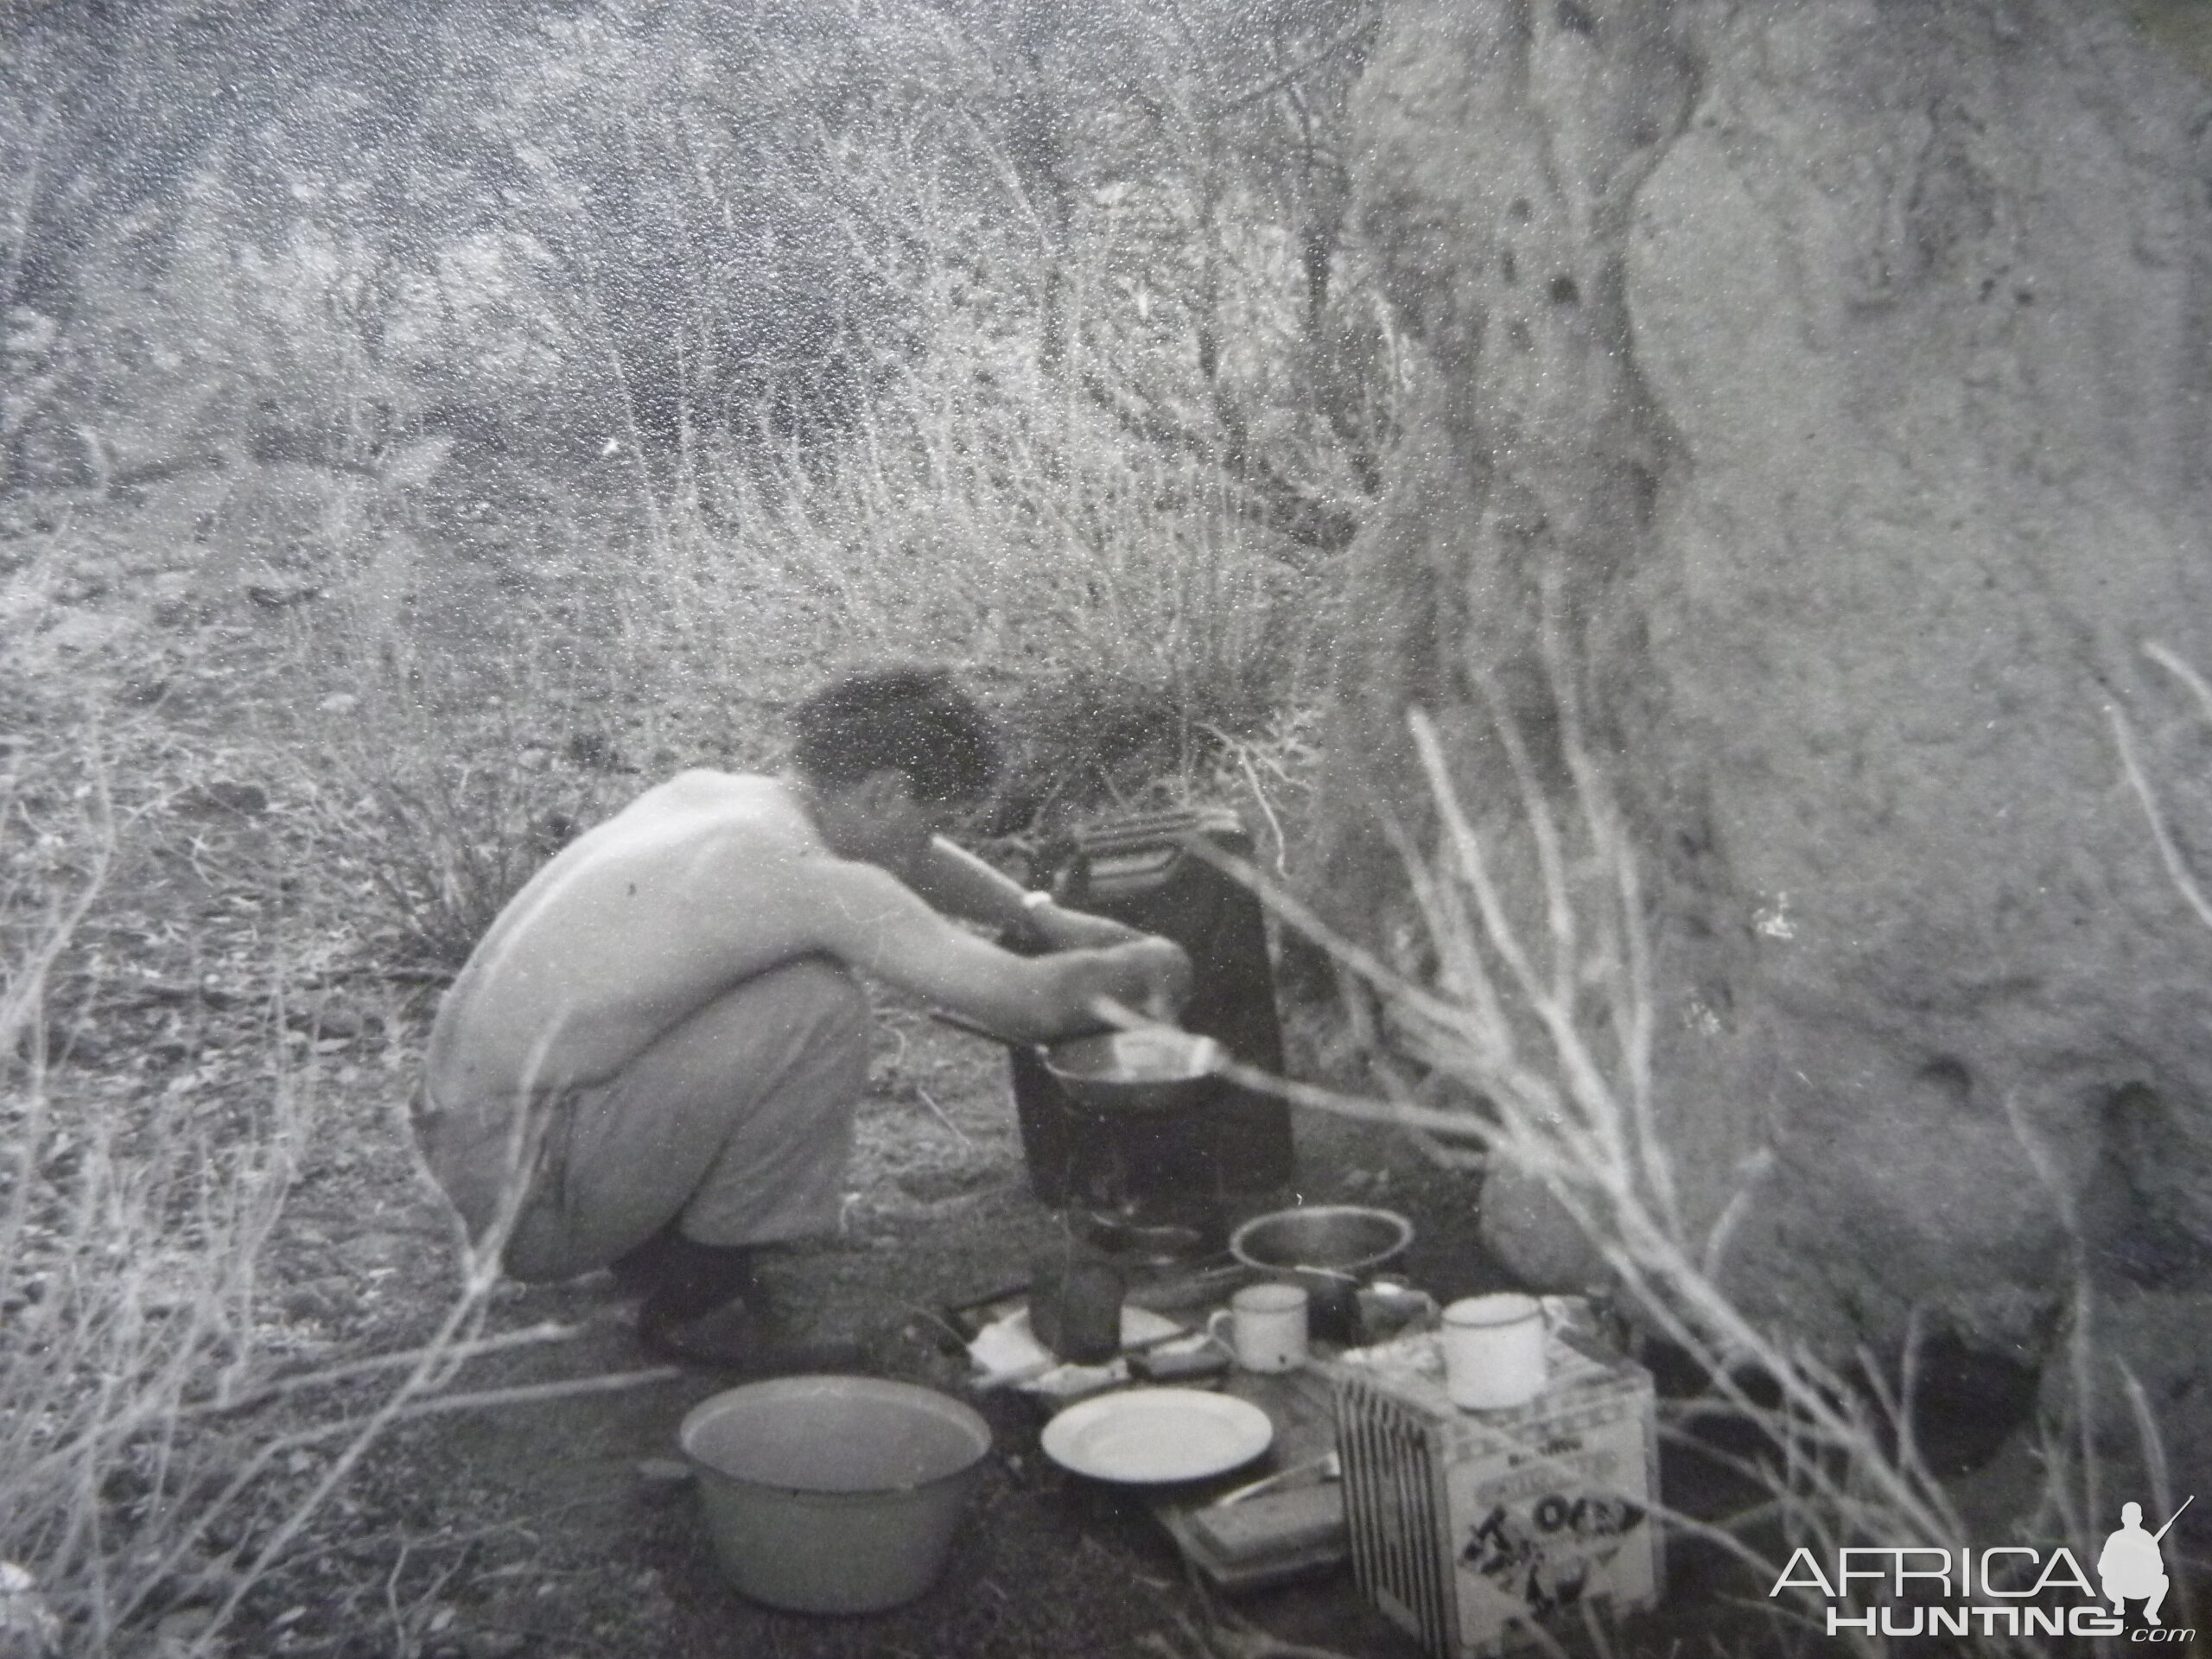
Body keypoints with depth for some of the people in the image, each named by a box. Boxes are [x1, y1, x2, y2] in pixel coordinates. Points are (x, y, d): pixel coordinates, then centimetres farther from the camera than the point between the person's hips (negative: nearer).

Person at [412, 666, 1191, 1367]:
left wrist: (1040, 917, 22)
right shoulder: (809, 877, -19)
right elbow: (1031, 1003, -17)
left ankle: (648, 1242, 19)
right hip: (530, 1201, -9)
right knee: (822, 1008, -17)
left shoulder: (706, 791, 9)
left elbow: (904, 857, 28)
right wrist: (1137, 966, 3)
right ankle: (699, 1296, -2)